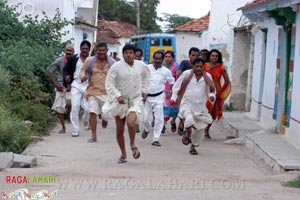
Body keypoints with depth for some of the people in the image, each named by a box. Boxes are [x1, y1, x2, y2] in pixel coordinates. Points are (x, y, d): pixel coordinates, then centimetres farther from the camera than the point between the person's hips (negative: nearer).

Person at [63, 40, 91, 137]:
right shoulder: (73, 58, 5)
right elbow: (66, 69, 13)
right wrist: (66, 76, -6)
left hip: (88, 86, -1)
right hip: (76, 85, 1)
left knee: (88, 108, -4)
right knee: (75, 107, -5)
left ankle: (86, 120, 32)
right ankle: (75, 130, 5)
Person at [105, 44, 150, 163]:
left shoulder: (141, 66, -2)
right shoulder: (116, 67, -11)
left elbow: (146, 77, 20)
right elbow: (109, 84, -10)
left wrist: (144, 90, 13)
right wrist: (118, 95, -21)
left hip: (135, 99, 0)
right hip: (120, 100, 0)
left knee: (130, 123, -26)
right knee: (119, 130, 5)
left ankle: (133, 144, 4)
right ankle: (123, 154, 24)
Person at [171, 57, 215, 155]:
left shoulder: (207, 76, 3)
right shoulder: (187, 73, -1)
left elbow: (212, 89, 10)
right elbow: (177, 85, 9)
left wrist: (212, 96, -11)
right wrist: (174, 97, 4)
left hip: (200, 106, 3)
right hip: (187, 104, -3)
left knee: (200, 128, 5)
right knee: (189, 120, -32)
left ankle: (193, 147, 27)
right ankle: (187, 135, 0)